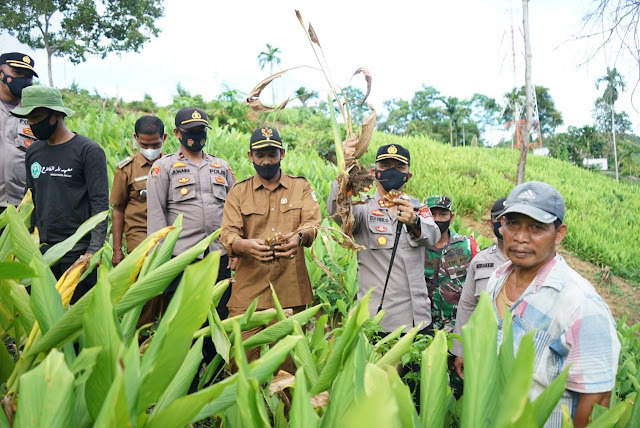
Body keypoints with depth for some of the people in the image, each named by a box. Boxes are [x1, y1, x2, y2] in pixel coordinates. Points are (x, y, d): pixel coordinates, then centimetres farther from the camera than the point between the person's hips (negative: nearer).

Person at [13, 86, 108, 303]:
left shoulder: (89, 151, -7)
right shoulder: (33, 152, 11)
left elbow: (100, 203, -10)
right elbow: (32, 200, 19)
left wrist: (93, 251, -16)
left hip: (78, 252, -5)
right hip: (42, 250, 5)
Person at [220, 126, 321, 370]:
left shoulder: (301, 187, 11)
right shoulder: (238, 192, 10)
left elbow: (313, 222, -4)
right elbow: (227, 234, -2)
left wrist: (300, 236, -28)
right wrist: (245, 245, -26)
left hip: (291, 293, 0)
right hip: (248, 292, 0)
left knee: (288, 364, 7)